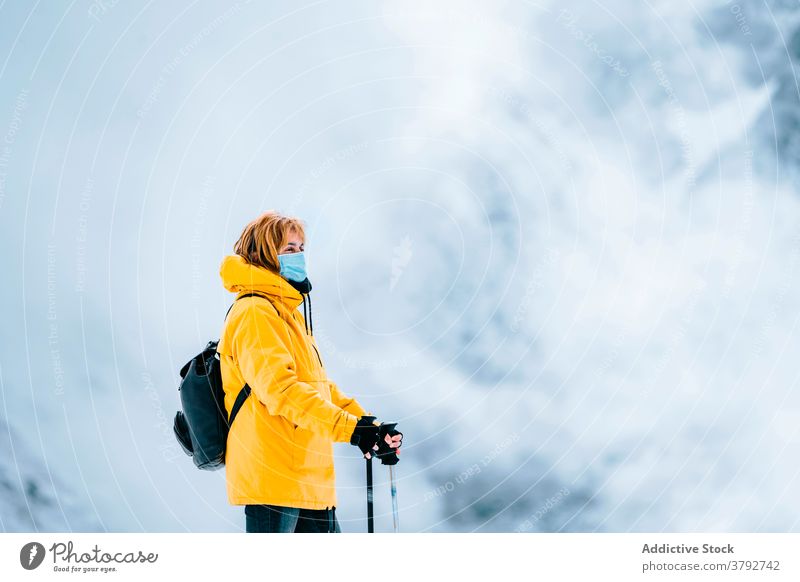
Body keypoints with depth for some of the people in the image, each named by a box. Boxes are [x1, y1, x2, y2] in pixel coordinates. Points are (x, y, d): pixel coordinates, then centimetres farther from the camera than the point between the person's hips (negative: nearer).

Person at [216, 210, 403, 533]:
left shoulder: (290, 313, 21)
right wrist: (350, 428, -29)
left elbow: (320, 386, 21)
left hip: (308, 477, 10)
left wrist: (370, 426, 9)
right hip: (273, 476, -10)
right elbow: (279, 388, -23)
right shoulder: (254, 313, -11)